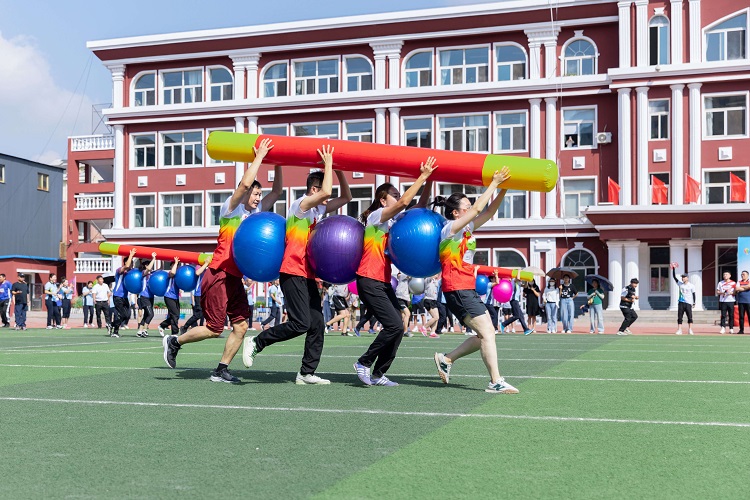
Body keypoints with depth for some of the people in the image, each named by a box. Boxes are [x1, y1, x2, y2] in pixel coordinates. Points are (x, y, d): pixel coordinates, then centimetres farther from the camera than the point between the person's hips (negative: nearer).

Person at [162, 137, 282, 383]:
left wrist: (277, 164, 5)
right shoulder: (231, 209, -5)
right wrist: (259, 156, -15)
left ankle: (221, 370, 8)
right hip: (218, 275, -8)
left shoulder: (255, 213, 15)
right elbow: (245, 183, -21)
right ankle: (174, 341, 15)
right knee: (214, 329, -5)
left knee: (241, 326, 0)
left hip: (235, 278, 8)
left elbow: (277, 191, 16)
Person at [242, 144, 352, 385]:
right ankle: (256, 342, 0)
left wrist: (338, 170, 11)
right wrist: (328, 163, -14)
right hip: (293, 273, -9)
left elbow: (346, 197, 23)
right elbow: (325, 192, -25)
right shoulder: (301, 204, -7)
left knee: (317, 325, 3)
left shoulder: (320, 210, 18)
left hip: (308, 276, 9)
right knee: (300, 324, -15)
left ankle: (306, 373, 8)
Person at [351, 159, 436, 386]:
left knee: (398, 326, 1)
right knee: (394, 325, -16)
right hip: (369, 281, -9)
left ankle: (378, 374, 8)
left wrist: (428, 182, -2)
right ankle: (364, 363, -3)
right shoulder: (377, 216, -7)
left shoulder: (393, 220, 16)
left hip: (384, 282, 9)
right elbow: (404, 203, -21)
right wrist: (423, 176, -19)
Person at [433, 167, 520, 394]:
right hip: (457, 290, -10)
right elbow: (478, 209, -19)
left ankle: (446, 359, 18)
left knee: (485, 334, 8)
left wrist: (503, 189, 2)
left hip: (468, 290, 10)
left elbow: (489, 211, 13)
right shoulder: (450, 228, -9)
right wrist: (494, 183, -13)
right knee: (487, 333, -14)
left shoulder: (467, 229, 16)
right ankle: (496, 382, -12)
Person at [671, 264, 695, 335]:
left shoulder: (691, 286, 1)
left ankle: (690, 330, 2)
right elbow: (674, 277, 3)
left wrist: (694, 302, -3)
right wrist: (674, 269, -5)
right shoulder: (680, 284, 8)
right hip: (681, 302, 3)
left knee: (690, 317, -4)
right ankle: (679, 330, 4)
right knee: (679, 317, 1)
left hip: (688, 303, -3)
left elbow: (693, 294, 3)